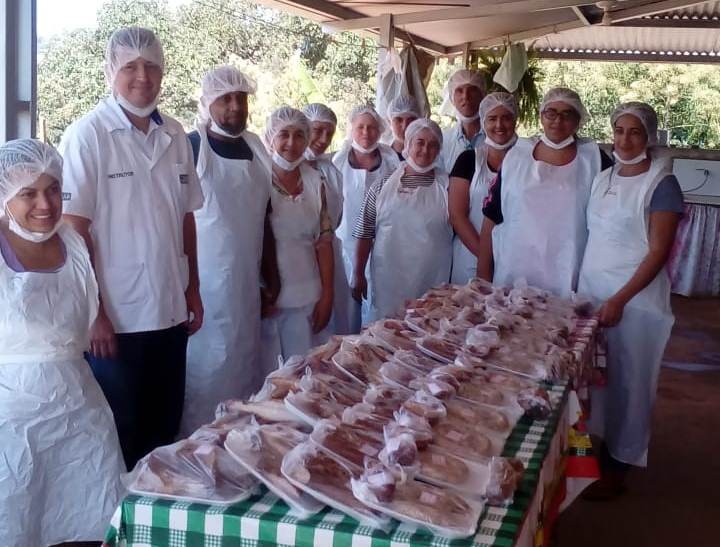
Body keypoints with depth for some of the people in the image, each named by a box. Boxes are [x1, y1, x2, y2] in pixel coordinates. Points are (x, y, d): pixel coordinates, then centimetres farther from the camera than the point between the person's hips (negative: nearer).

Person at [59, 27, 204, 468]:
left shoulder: (175, 136, 6)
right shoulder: (87, 135, -10)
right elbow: (74, 230, -12)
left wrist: (193, 290, 11)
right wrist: (93, 312, -14)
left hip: (170, 312, 5)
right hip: (115, 317, -5)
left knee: (164, 430, 16)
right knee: (116, 436, 9)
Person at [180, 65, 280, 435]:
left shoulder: (255, 148, 10)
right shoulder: (190, 148, -9)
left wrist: (272, 278, 12)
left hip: (246, 283, 6)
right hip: (205, 283, -6)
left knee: (243, 366, 13)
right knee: (205, 370, 0)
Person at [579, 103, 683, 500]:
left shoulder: (661, 184, -8)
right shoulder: (603, 178, 11)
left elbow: (658, 252, -13)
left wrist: (620, 299, -21)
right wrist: (580, 287, 9)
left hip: (635, 299, -5)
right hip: (591, 291, 5)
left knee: (627, 381, 4)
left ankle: (618, 468, 17)